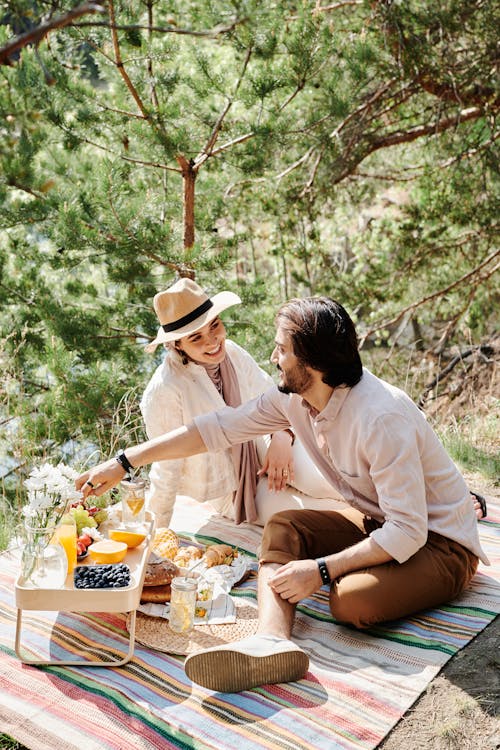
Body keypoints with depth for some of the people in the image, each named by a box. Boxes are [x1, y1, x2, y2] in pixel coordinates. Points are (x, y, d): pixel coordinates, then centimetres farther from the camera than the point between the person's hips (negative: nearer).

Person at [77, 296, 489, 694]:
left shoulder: (381, 418, -32)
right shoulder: (295, 396, -7)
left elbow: (407, 532, -30)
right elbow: (218, 427, -1)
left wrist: (321, 570, -28)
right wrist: (124, 462, 0)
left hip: (439, 541, -7)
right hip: (379, 522, 8)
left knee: (351, 602, -36)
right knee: (283, 526, -13)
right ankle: (273, 639, -31)